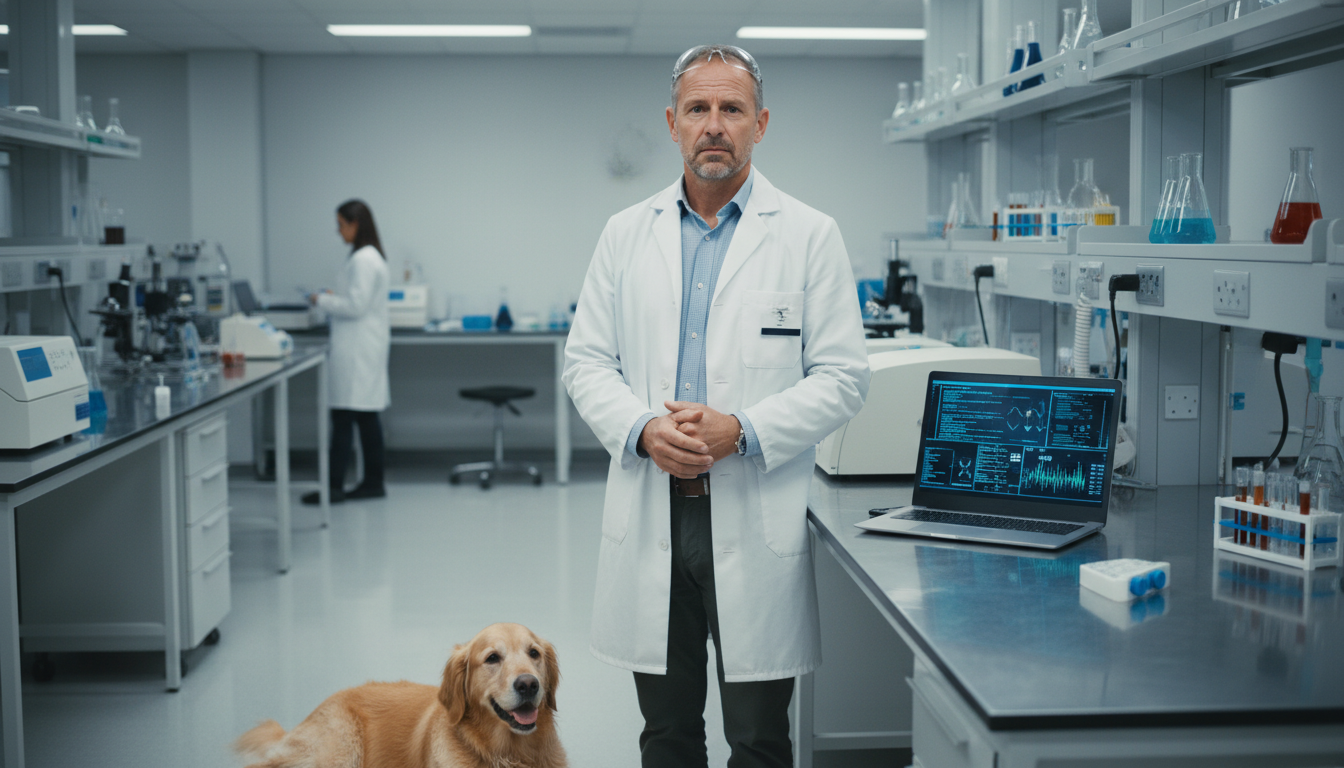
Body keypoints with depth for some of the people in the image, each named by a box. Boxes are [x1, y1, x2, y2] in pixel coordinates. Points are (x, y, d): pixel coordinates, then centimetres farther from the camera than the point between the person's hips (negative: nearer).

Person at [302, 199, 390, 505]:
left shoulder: (363, 260, -16)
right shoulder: (370, 256, 16)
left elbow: (356, 306, -20)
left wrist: (322, 300, -8)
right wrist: (333, 297, 14)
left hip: (357, 351, -10)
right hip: (363, 348, 10)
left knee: (343, 417, -7)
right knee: (366, 417, 11)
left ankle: (335, 486, -5)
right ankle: (373, 482, 14)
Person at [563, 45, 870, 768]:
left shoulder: (809, 235, 0)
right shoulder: (626, 234, 8)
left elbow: (841, 376, -3)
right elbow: (587, 361, 8)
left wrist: (742, 432, -17)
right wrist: (644, 429, -11)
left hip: (758, 521, -2)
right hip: (651, 513, 3)